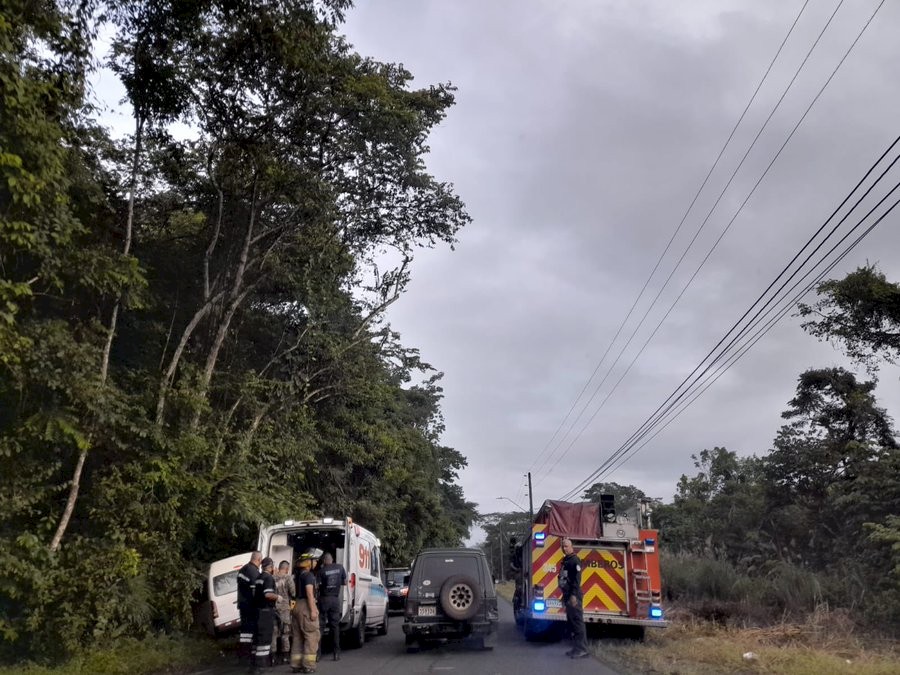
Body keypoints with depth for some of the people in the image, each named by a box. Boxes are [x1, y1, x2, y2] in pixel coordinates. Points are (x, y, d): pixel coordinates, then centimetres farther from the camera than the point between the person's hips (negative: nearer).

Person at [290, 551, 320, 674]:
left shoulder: (298, 575, 16)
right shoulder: (308, 575, -10)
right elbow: (309, 593, -18)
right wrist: (313, 610, -21)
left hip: (296, 606, 9)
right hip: (306, 606, -9)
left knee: (298, 637, 13)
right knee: (311, 636, -4)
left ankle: (295, 665, 16)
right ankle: (308, 665, -6)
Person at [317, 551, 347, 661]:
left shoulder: (322, 570, -7)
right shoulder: (340, 567, 3)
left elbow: (317, 586, -12)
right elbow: (345, 582, 9)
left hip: (324, 599, -3)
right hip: (335, 599, 3)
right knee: (335, 626, 9)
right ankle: (336, 653, 7)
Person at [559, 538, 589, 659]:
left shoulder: (575, 560, -10)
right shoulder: (565, 561, 18)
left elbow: (577, 579, -18)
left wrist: (574, 595, -24)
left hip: (574, 596, -10)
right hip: (567, 597, 10)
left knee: (577, 622, -9)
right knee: (571, 622, 12)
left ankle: (582, 649, -7)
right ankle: (576, 647, 19)